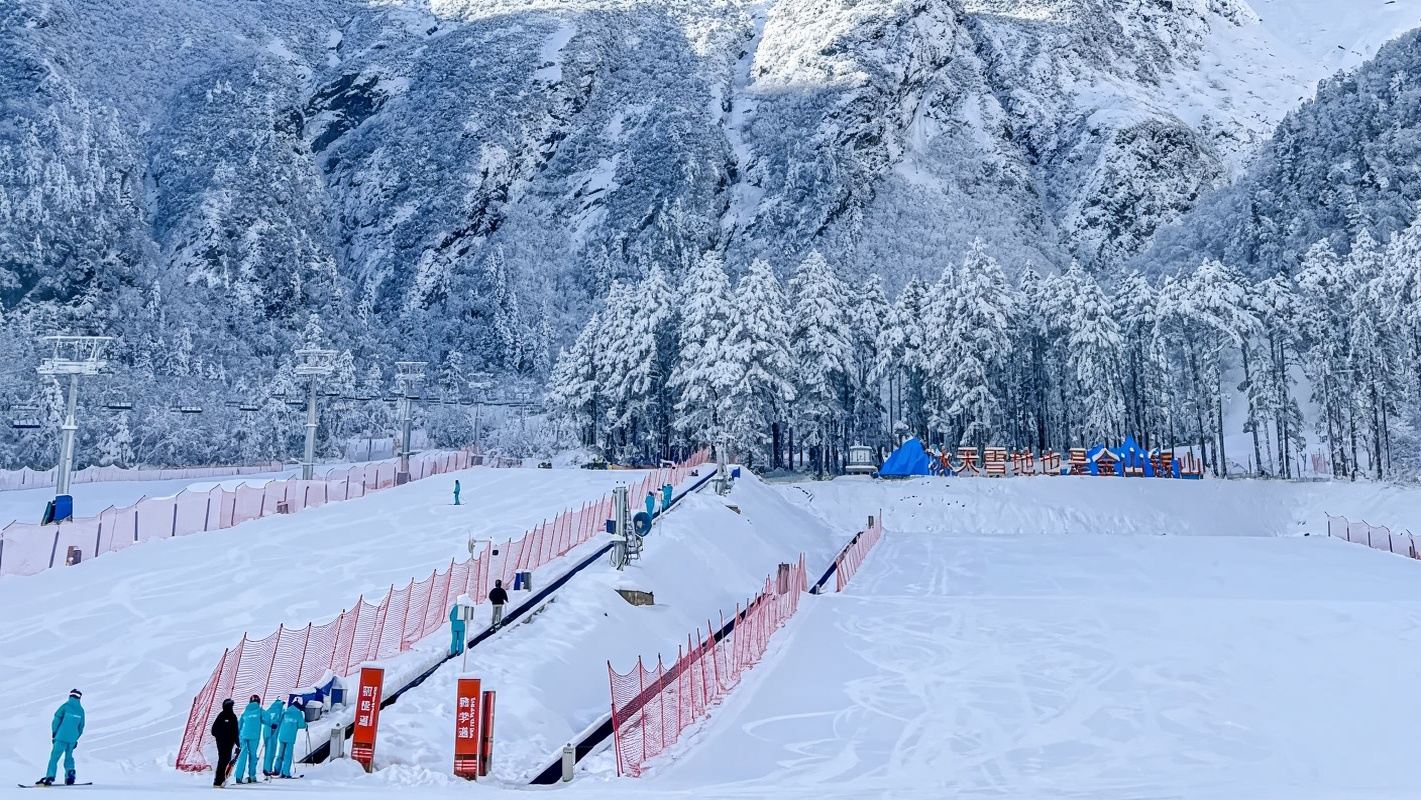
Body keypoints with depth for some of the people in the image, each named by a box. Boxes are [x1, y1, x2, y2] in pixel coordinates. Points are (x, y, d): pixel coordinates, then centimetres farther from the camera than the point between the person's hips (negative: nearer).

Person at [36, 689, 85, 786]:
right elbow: (81, 727, 14)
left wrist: (54, 734, 4)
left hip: (62, 737, -4)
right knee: (69, 757, 19)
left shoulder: (66, 706, -2)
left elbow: (57, 719, -4)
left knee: (54, 757, -2)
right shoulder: (81, 710, 10)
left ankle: (49, 777, -11)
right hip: (72, 739, 4)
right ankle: (70, 775, 9)